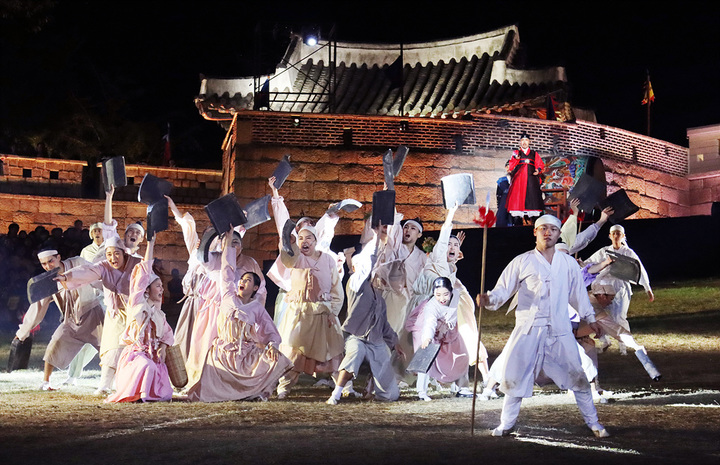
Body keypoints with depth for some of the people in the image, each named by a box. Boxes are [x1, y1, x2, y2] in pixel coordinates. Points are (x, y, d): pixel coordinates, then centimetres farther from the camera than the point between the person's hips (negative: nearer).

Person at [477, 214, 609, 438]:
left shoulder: (568, 263, 12)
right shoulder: (522, 262, 4)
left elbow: (578, 292, 21)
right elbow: (504, 289, 0)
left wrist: (590, 318, 21)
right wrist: (489, 299, -20)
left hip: (560, 330, 2)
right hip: (528, 329, -2)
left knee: (577, 376, 3)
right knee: (515, 376, 1)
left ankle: (592, 421, 15)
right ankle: (506, 423, 14)